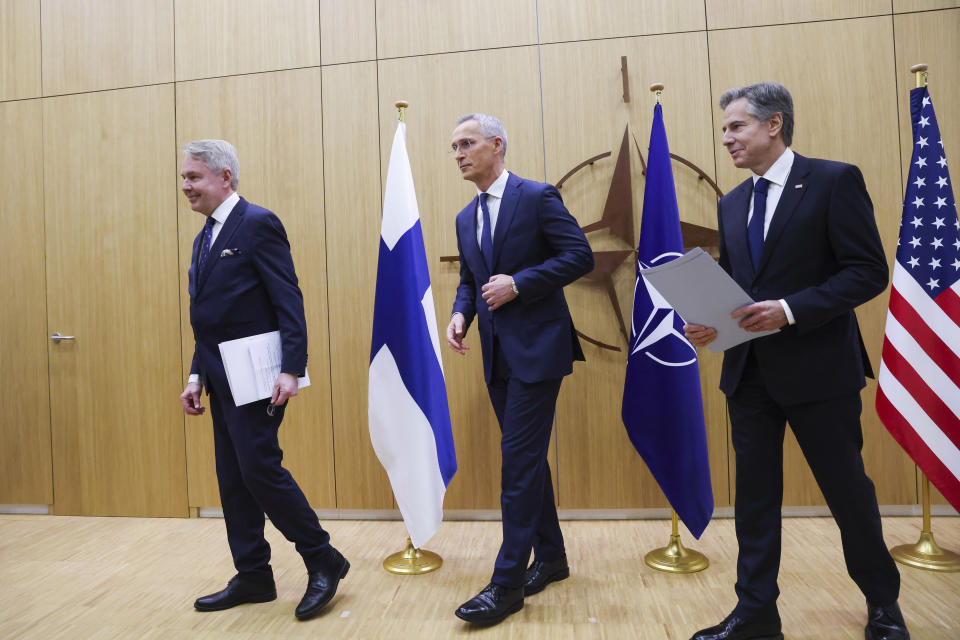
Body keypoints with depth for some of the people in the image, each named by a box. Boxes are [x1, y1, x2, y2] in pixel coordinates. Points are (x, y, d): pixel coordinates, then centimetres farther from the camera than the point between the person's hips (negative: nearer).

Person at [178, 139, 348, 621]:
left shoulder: (258, 224, -9)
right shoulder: (204, 238, 17)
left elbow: (289, 301, -16)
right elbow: (205, 317, 18)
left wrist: (291, 370, -22)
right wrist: (197, 376, 14)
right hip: (221, 377, 9)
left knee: (259, 468, -8)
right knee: (232, 478, 12)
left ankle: (324, 560, 10)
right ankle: (253, 577, 25)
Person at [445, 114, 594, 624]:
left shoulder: (538, 197, -6)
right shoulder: (466, 218, 15)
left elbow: (580, 256, -11)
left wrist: (517, 284, -18)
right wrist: (460, 313, -1)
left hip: (537, 349, -7)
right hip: (498, 355, 7)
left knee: (519, 460, -6)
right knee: (528, 458, 14)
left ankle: (508, 581, 6)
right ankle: (551, 556, 30)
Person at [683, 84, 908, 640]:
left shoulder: (835, 180, -5)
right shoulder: (732, 204, 13)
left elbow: (869, 271, -10)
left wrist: (790, 310, -22)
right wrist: (711, 323, -5)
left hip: (818, 367, -5)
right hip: (749, 370, 5)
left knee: (848, 491, 11)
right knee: (755, 495, 10)